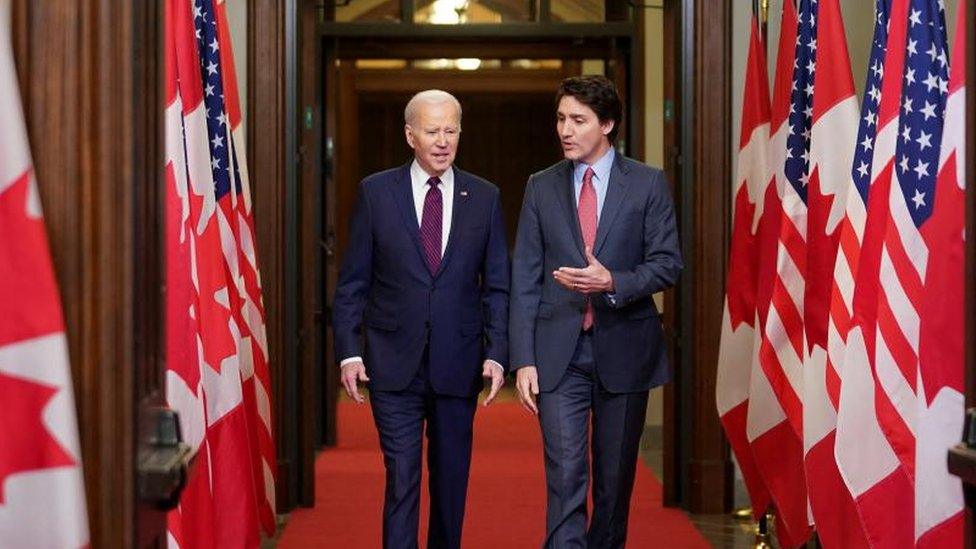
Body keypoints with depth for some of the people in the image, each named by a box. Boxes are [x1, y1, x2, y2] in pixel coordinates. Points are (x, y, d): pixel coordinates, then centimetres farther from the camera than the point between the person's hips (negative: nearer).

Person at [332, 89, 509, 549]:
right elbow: (352, 282, 2)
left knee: (451, 479, 12)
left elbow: (497, 285, 6)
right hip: (394, 364, -2)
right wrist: (349, 352, -6)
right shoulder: (375, 192, 1)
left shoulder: (484, 197, 5)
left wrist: (496, 354, -4)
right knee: (402, 477, -5)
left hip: (458, 363, 2)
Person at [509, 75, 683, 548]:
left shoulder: (648, 184, 2)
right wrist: (523, 359, -3)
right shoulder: (541, 188, 6)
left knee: (615, 477, 10)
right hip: (559, 354, 0)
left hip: (622, 350, 0)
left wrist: (611, 282, -20)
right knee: (565, 474, -9)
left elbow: (667, 264, -2)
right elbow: (524, 279, 4)